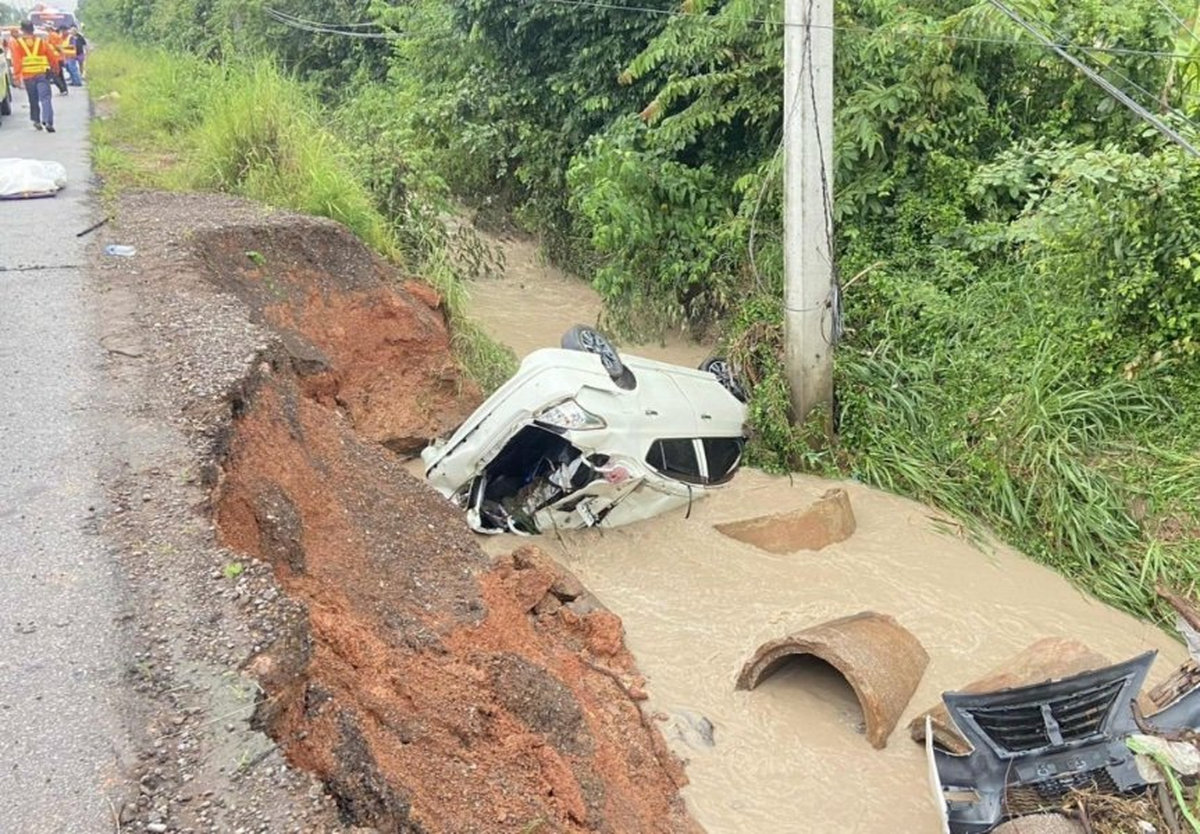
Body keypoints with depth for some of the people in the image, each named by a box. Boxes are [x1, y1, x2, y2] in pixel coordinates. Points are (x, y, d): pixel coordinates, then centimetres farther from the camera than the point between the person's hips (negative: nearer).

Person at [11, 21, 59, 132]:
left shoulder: (17, 44, 2)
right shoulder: (41, 42, 4)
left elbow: (16, 62, -4)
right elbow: (53, 57, 5)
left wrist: (17, 77, -3)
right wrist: (54, 69, 22)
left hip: (27, 76, 1)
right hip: (42, 75, -1)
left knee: (33, 100, 17)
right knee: (45, 98, -9)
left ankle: (37, 121, 24)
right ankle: (48, 122, -26)